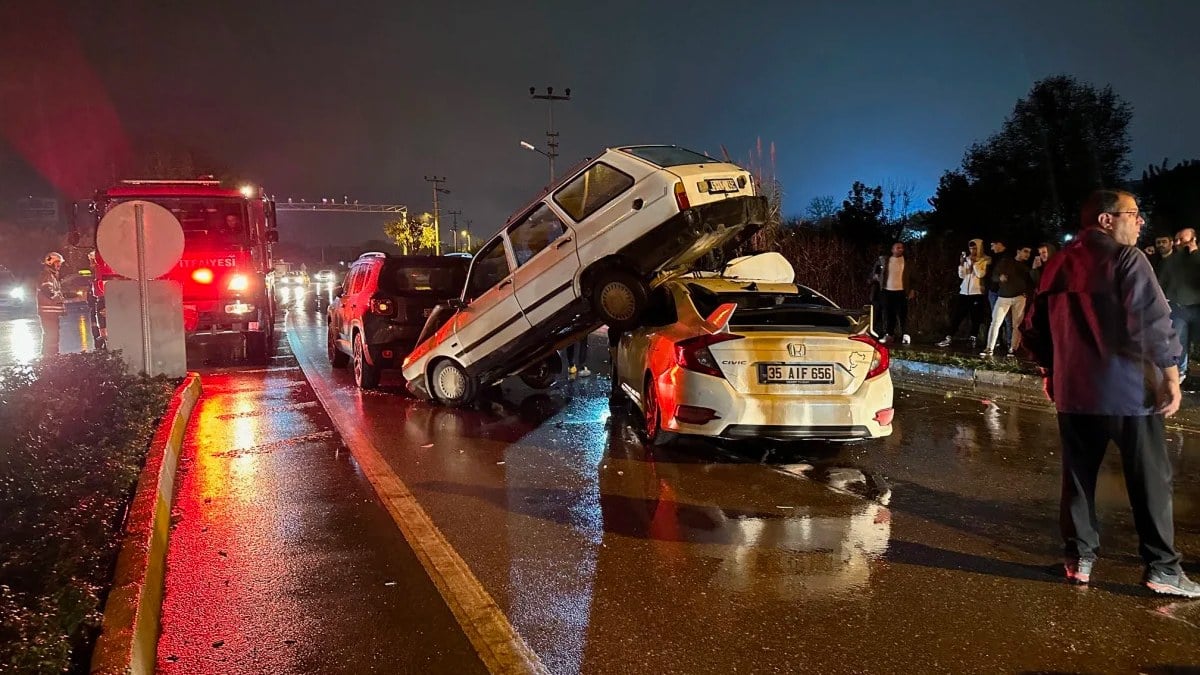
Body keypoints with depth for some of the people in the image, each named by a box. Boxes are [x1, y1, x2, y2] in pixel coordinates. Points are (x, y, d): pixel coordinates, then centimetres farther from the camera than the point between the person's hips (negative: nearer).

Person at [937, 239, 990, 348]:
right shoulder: (967, 259, 12)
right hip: (964, 292, 4)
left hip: (977, 293, -4)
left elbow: (981, 274, -14)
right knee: (956, 315, 0)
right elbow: (962, 275, 7)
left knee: (976, 318, 2)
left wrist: (974, 262, -16)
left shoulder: (985, 260, -2)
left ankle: (973, 339, 8)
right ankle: (948, 338, -1)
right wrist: (961, 264, -6)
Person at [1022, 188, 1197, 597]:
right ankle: (1162, 569, 7)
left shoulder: (1059, 265, 11)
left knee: (1078, 478, 12)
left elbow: (1034, 327, 15)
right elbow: (1152, 321, -18)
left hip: (1073, 390, 6)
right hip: (1127, 388, -6)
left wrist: (1051, 372, 25)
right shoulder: (1126, 258, -9)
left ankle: (1078, 560, 16)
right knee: (1150, 480, 3)